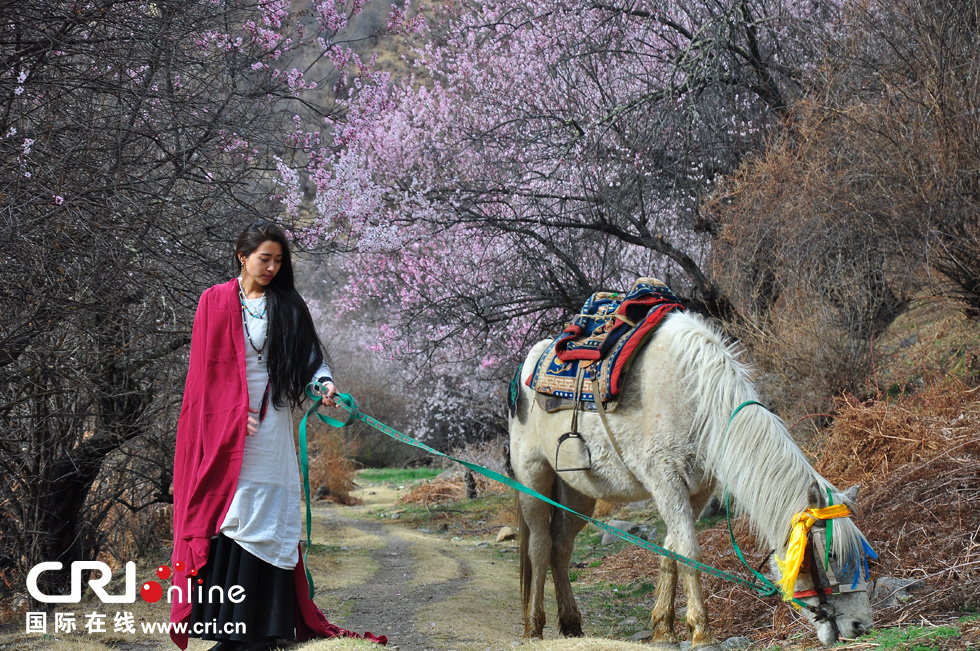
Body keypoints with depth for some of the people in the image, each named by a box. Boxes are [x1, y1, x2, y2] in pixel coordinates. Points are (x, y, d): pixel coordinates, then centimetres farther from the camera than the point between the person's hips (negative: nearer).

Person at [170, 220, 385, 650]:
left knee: (266, 519, -2)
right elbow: (207, 367, 2)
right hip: (226, 429, -2)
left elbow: (308, 352, 8)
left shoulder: (287, 304, 10)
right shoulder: (216, 301, 4)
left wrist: (324, 381, -14)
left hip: (271, 425, 2)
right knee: (227, 516, -5)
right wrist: (235, 415, -8)